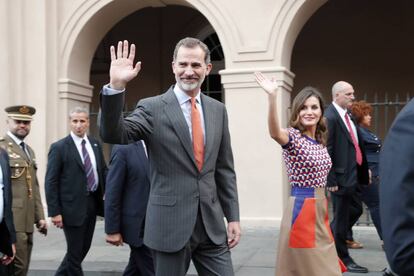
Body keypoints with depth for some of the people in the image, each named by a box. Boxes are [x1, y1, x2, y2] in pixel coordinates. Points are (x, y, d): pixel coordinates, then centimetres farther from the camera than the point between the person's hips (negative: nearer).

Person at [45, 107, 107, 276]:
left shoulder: (95, 144, 9)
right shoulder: (59, 147, -8)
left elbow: (103, 171, 14)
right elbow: (51, 182, -9)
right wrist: (54, 212, -14)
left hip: (93, 203, 6)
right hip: (73, 206, -6)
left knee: (84, 248, 16)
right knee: (75, 251, 2)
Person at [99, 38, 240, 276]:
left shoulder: (218, 110, 8)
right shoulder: (152, 108, -4)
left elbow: (225, 169, 10)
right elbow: (113, 135, -18)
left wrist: (233, 217, 7)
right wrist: (116, 86, -30)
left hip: (212, 224, 4)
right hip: (170, 223, -3)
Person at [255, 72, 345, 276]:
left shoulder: (321, 140, 9)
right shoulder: (293, 137, -13)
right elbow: (275, 133, -38)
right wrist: (272, 98, -53)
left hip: (321, 209, 7)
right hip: (301, 209, -7)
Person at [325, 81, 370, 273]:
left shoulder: (348, 115, 10)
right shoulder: (330, 117, -17)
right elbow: (326, 152, -19)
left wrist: (364, 169, 13)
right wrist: (331, 181, -19)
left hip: (353, 176, 9)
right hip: (341, 178, -9)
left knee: (355, 210, 20)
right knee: (341, 218, 5)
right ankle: (343, 260, 19)